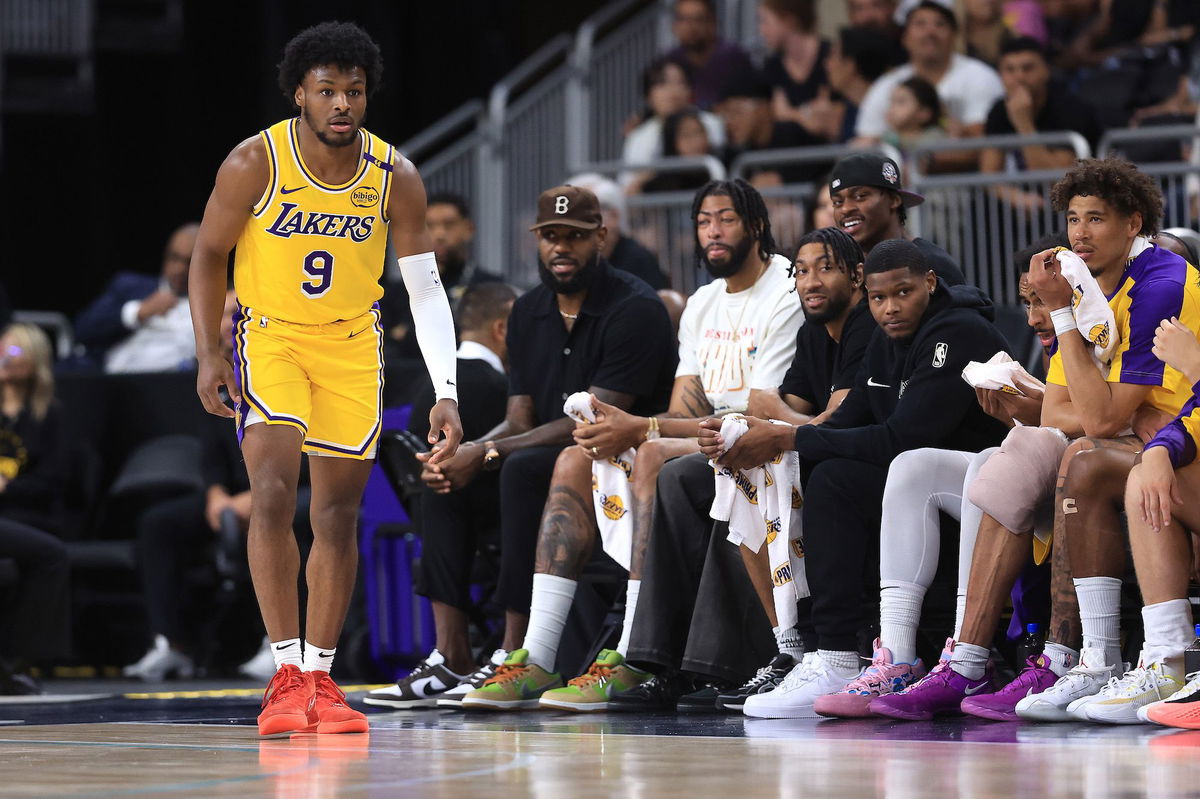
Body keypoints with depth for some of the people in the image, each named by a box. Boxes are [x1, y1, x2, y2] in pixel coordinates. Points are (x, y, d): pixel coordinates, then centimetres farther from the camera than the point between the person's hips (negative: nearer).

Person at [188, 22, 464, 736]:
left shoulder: (395, 177, -12)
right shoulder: (255, 163, -17)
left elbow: (426, 287, -8)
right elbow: (209, 254, -4)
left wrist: (447, 393, -16)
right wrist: (209, 353, -12)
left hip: (351, 342, 3)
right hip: (269, 335, -3)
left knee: (339, 515, 3)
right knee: (273, 493, -20)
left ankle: (321, 677, 14)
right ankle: (288, 676, -18)